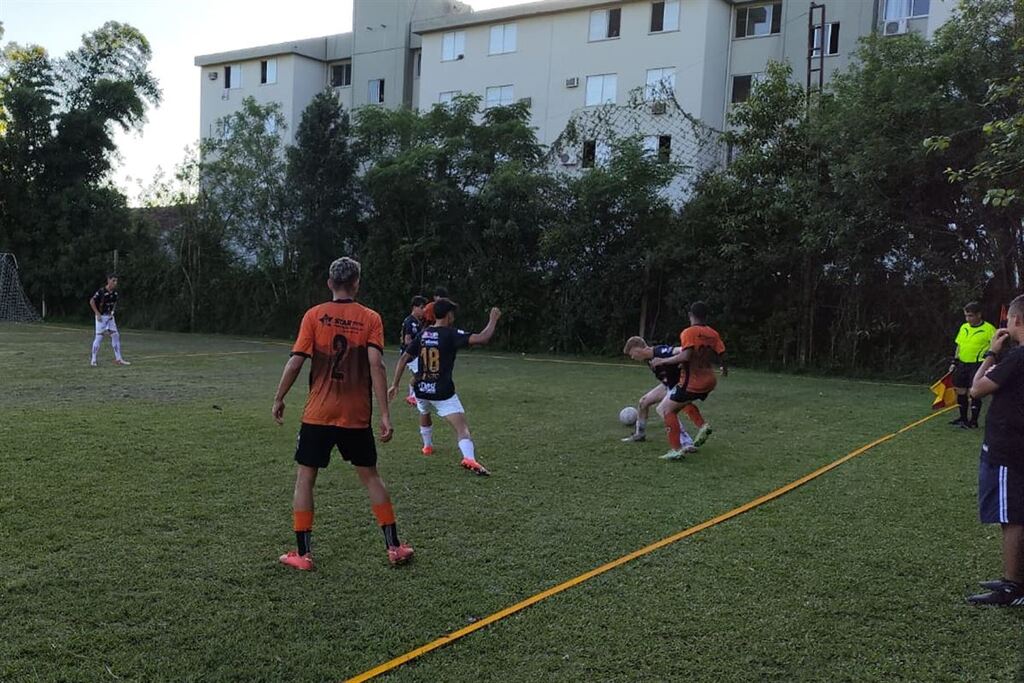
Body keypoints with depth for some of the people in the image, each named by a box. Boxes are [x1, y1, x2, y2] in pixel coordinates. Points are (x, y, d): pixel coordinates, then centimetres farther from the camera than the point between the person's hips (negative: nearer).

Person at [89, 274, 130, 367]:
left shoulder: (115, 292, 3)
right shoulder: (101, 291, -18)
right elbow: (91, 301, -14)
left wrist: (112, 311, 9)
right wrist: (97, 313, -15)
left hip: (110, 317, 7)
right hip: (101, 317, -7)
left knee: (115, 336, 3)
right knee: (99, 337, -5)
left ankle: (118, 359, 8)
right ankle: (93, 360, 5)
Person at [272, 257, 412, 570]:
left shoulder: (314, 315, -4)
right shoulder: (370, 318, -3)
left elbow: (295, 362, -8)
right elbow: (376, 365, -13)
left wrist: (279, 399, 5)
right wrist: (384, 414, -12)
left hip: (318, 414, -1)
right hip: (357, 416, 1)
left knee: (305, 478, 11)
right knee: (370, 476, 15)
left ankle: (303, 553, 11)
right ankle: (394, 546, 18)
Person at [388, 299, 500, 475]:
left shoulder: (422, 335, 7)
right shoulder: (451, 334, -10)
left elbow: (403, 359, 6)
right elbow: (482, 338, -21)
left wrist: (395, 385, 11)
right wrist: (493, 319, -6)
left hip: (422, 389, 6)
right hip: (443, 392, -6)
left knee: (424, 416, 37)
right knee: (462, 427, -13)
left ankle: (427, 446, 53)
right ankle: (469, 458, -35)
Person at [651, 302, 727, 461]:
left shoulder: (689, 332, -14)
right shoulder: (713, 333, 5)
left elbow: (685, 357, -25)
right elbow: (721, 355, 6)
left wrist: (662, 361, -16)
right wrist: (724, 368, 29)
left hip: (691, 382, -8)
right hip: (709, 381, 8)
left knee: (666, 409, -1)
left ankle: (676, 449, -9)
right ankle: (702, 426, 13)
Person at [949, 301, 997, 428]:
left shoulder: (989, 329, -8)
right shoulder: (963, 327, 11)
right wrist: (954, 362, 15)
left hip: (977, 365, -6)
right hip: (962, 364, 6)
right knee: (960, 391, 10)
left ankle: (973, 421, 1)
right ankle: (963, 418, 25)